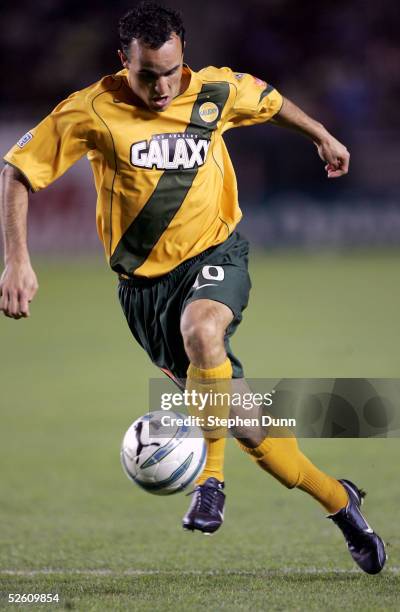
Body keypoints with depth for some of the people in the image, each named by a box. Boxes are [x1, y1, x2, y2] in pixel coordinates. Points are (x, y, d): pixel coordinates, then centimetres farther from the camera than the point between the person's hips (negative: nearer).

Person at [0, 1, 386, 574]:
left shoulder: (217, 92, -6)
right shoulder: (91, 112, -14)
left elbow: (270, 100, 17)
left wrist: (322, 136, 32)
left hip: (214, 254, 0)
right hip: (144, 282, 0)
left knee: (201, 331, -37)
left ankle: (210, 478, -24)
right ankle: (338, 499, 18)